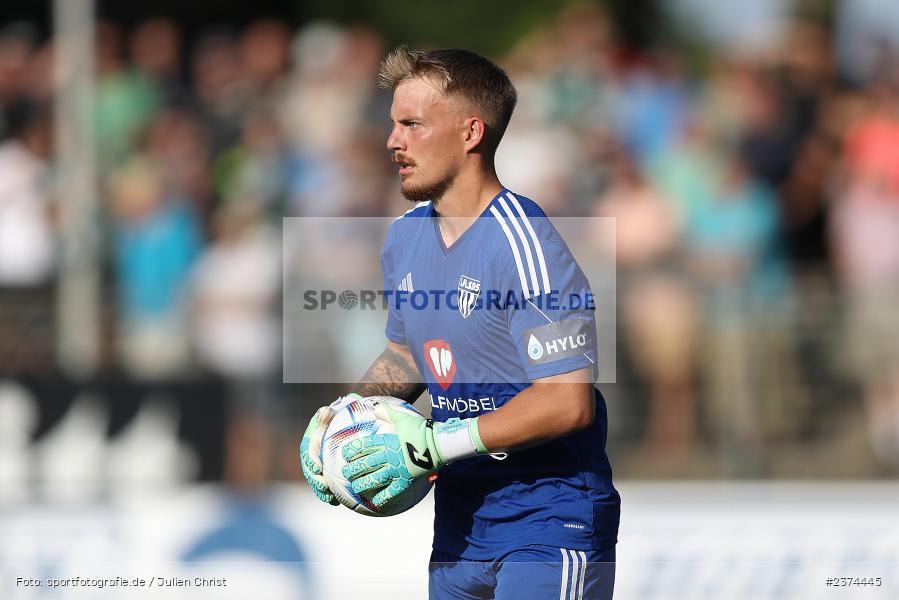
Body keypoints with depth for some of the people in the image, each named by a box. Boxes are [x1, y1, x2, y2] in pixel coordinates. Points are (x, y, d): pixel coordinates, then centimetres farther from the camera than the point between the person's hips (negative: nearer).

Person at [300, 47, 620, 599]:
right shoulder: (407, 236, 7)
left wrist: (436, 444, -23)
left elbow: (568, 402, -23)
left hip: (547, 519, -8)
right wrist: (343, 415, 4)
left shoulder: (522, 243, -19)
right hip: (461, 522, 8)